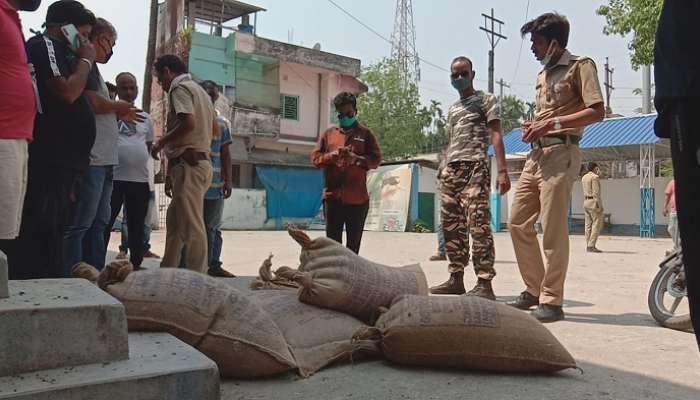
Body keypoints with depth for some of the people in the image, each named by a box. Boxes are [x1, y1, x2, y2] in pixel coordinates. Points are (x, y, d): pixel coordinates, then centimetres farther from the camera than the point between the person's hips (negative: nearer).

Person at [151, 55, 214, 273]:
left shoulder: (179, 88, -6)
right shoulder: (200, 91, 22)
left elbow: (189, 123, -22)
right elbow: (215, 128, 24)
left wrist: (162, 142, -8)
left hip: (188, 164, -10)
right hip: (201, 161, 10)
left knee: (192, 226, -10)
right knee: (174, 220, 18)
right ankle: (167, 271, 26)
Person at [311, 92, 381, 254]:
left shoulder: (365, 133, 7)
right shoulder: (329, 133, 13)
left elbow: (376, 159, 0)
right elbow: (315, 157, 9)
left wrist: (356, 158, -17)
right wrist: (332, 155, -11)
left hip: (357, 198, -1)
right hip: (332, 196, 1)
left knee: (353, 244, 7)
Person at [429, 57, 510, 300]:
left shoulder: (486, 100, 6)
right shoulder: (452, 109, 25)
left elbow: (495, 136, -4)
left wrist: (502, 171, -15)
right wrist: (444, 174, 15)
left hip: (475, 167, -7)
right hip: (451, 170, 7)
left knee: (478, 225, -13)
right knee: (451, 226, 6)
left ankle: (484, 284, -12)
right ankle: (456, 279, 13)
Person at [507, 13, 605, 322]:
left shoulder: (580, 65, -1)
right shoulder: (543, 74, 23)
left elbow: (597, 112, -12)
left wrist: (553, 123, -16)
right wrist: (533, 127, 9)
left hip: (560, 154, -9)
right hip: (536, 154, 9)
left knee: (553, 230, -9)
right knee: (518, 222, 6)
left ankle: (552, 300, 0)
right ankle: (534, 289, 18)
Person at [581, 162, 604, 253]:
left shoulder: (584, 177, 14)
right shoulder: (595, 177, -11)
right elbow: (596, 192, -17)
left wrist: (598, 174, 20)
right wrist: (599, 205, -18)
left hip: (586, 202, 9)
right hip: (594, 202, -9)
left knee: (588, 225, 7)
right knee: (597, 224, -8)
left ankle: (588, 246, 6)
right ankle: (591, 246, -15)